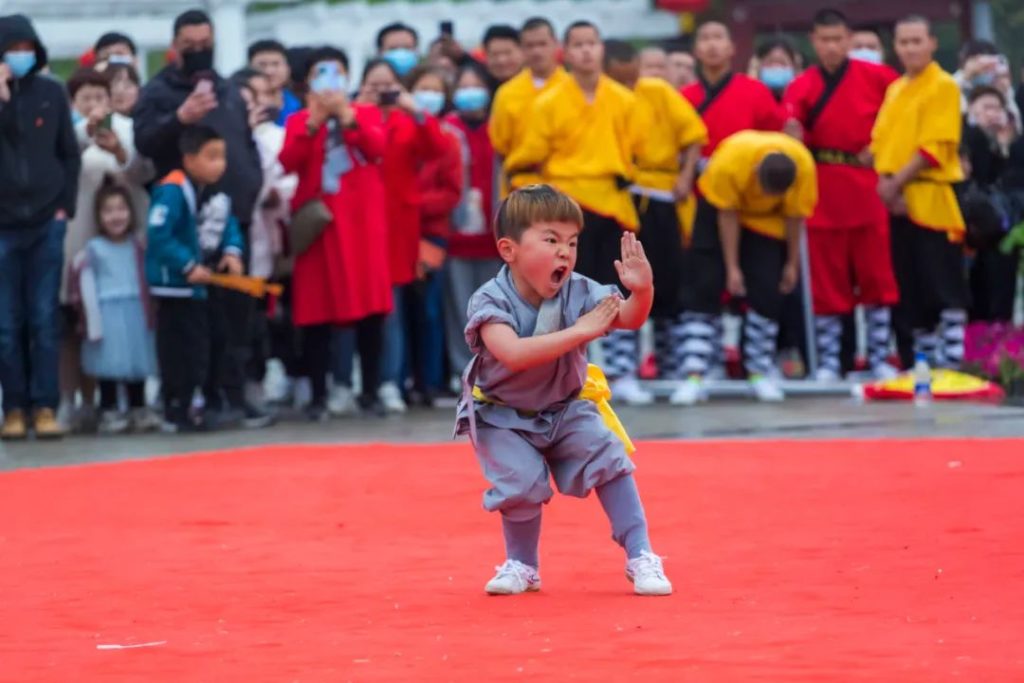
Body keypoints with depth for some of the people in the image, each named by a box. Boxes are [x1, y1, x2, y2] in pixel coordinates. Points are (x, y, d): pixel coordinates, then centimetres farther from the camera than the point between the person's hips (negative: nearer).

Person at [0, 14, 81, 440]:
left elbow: (69, 153, 9)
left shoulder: (51, 93, 4)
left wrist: (66, 206, 1)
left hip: (46, 222, 1)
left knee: (44, 318, 0)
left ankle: (45, 406, 2)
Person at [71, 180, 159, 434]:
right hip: (107, 312, -4)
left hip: (135, 311, 4)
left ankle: (139, 410, 19)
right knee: (109, 362, -3)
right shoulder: (93, 249, -5)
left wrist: (149, 314, 14)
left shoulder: (136, 246, 8)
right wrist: (92, 321, -4)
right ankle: (109, 412, 5)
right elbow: (85, 283, -4)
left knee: (137, 359, 9)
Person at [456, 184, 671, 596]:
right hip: (503, 417, -3)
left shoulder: (579, 293, -13)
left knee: (607, 457, -14)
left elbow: (629, 318, -22)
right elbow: (514, 354, -41)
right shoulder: (491, 302, -26)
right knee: (522, 482, -19)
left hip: (565, 410, 3)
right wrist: (580, 332, -42)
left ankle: (639, 556, -4)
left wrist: (642, 291, -46)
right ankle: (522, 566, 9)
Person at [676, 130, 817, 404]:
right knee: (704, 289, -10)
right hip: (719, 206, -2)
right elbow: (728, 215, -25)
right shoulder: (729, 161, -38)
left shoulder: (804, 166, -32)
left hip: (768, 218, 2)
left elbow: (794, 216, -17)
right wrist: (732, 268, -20)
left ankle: (760, 373, 3)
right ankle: (694, 376, -12)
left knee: (767, 293, -8)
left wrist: (792, 264, -7)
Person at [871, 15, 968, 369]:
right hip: (895, 203, 7)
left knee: (943, 285, -9)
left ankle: (953, 362, -10)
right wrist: (884, 182, -5)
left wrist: (898, 182, -15)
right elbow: (880, 140, 13)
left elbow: (935, 147, -14)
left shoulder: (943, 87, -5)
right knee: (907, 287, 9)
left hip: (932, 200, -7)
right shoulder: (894, 89, 17)